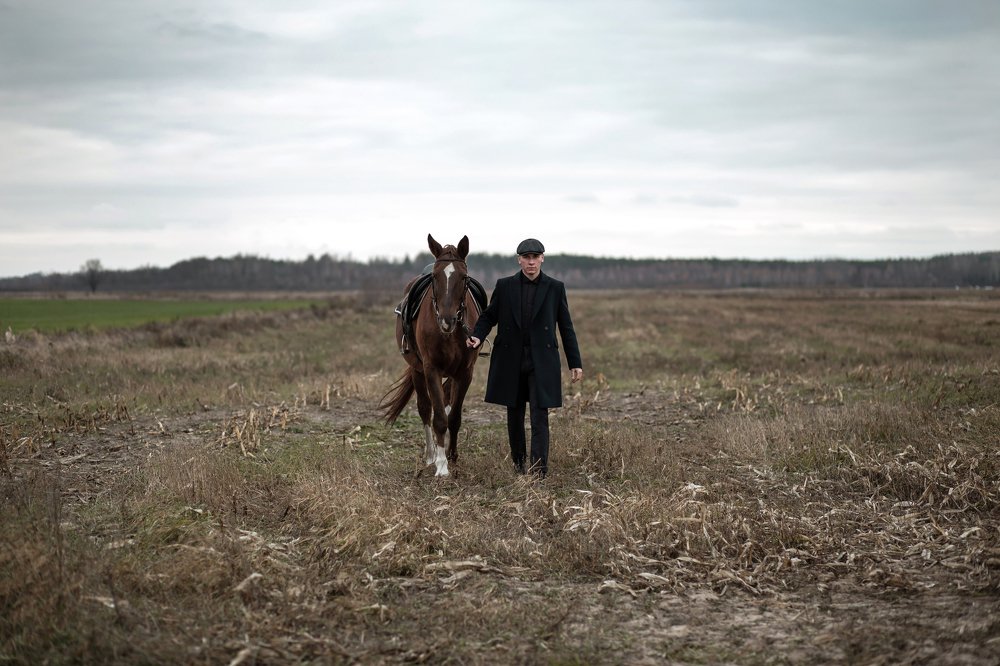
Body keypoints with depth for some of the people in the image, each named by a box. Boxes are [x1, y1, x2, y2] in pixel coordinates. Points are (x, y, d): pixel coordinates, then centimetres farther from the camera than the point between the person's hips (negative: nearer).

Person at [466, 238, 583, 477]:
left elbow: (566, 327, 4)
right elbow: (488, 316, 9)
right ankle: (517, 464, 25)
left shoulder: (555, 288, 2)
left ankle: (539, 469, -12)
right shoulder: (504, 286, 3)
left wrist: (575, 363, 3)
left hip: (542, 362, -2)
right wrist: (477, 336, -13)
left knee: (540, 416, -9)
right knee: (514, 415, 11)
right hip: (511, 360, 2)